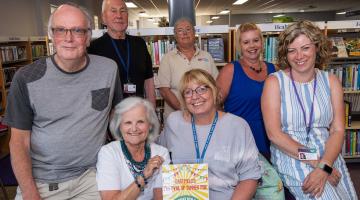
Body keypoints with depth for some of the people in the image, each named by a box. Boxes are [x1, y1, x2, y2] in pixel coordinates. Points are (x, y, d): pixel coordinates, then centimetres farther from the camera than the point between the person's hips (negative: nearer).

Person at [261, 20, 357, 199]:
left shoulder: (331, 82, 5)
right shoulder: (274, 82, -5)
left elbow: (337, 130, -2)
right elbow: (274, 134, -12)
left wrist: (324, 167, -17)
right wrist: (315, 161, -16)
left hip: (329, 156, 4)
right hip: (290, 156, -3)